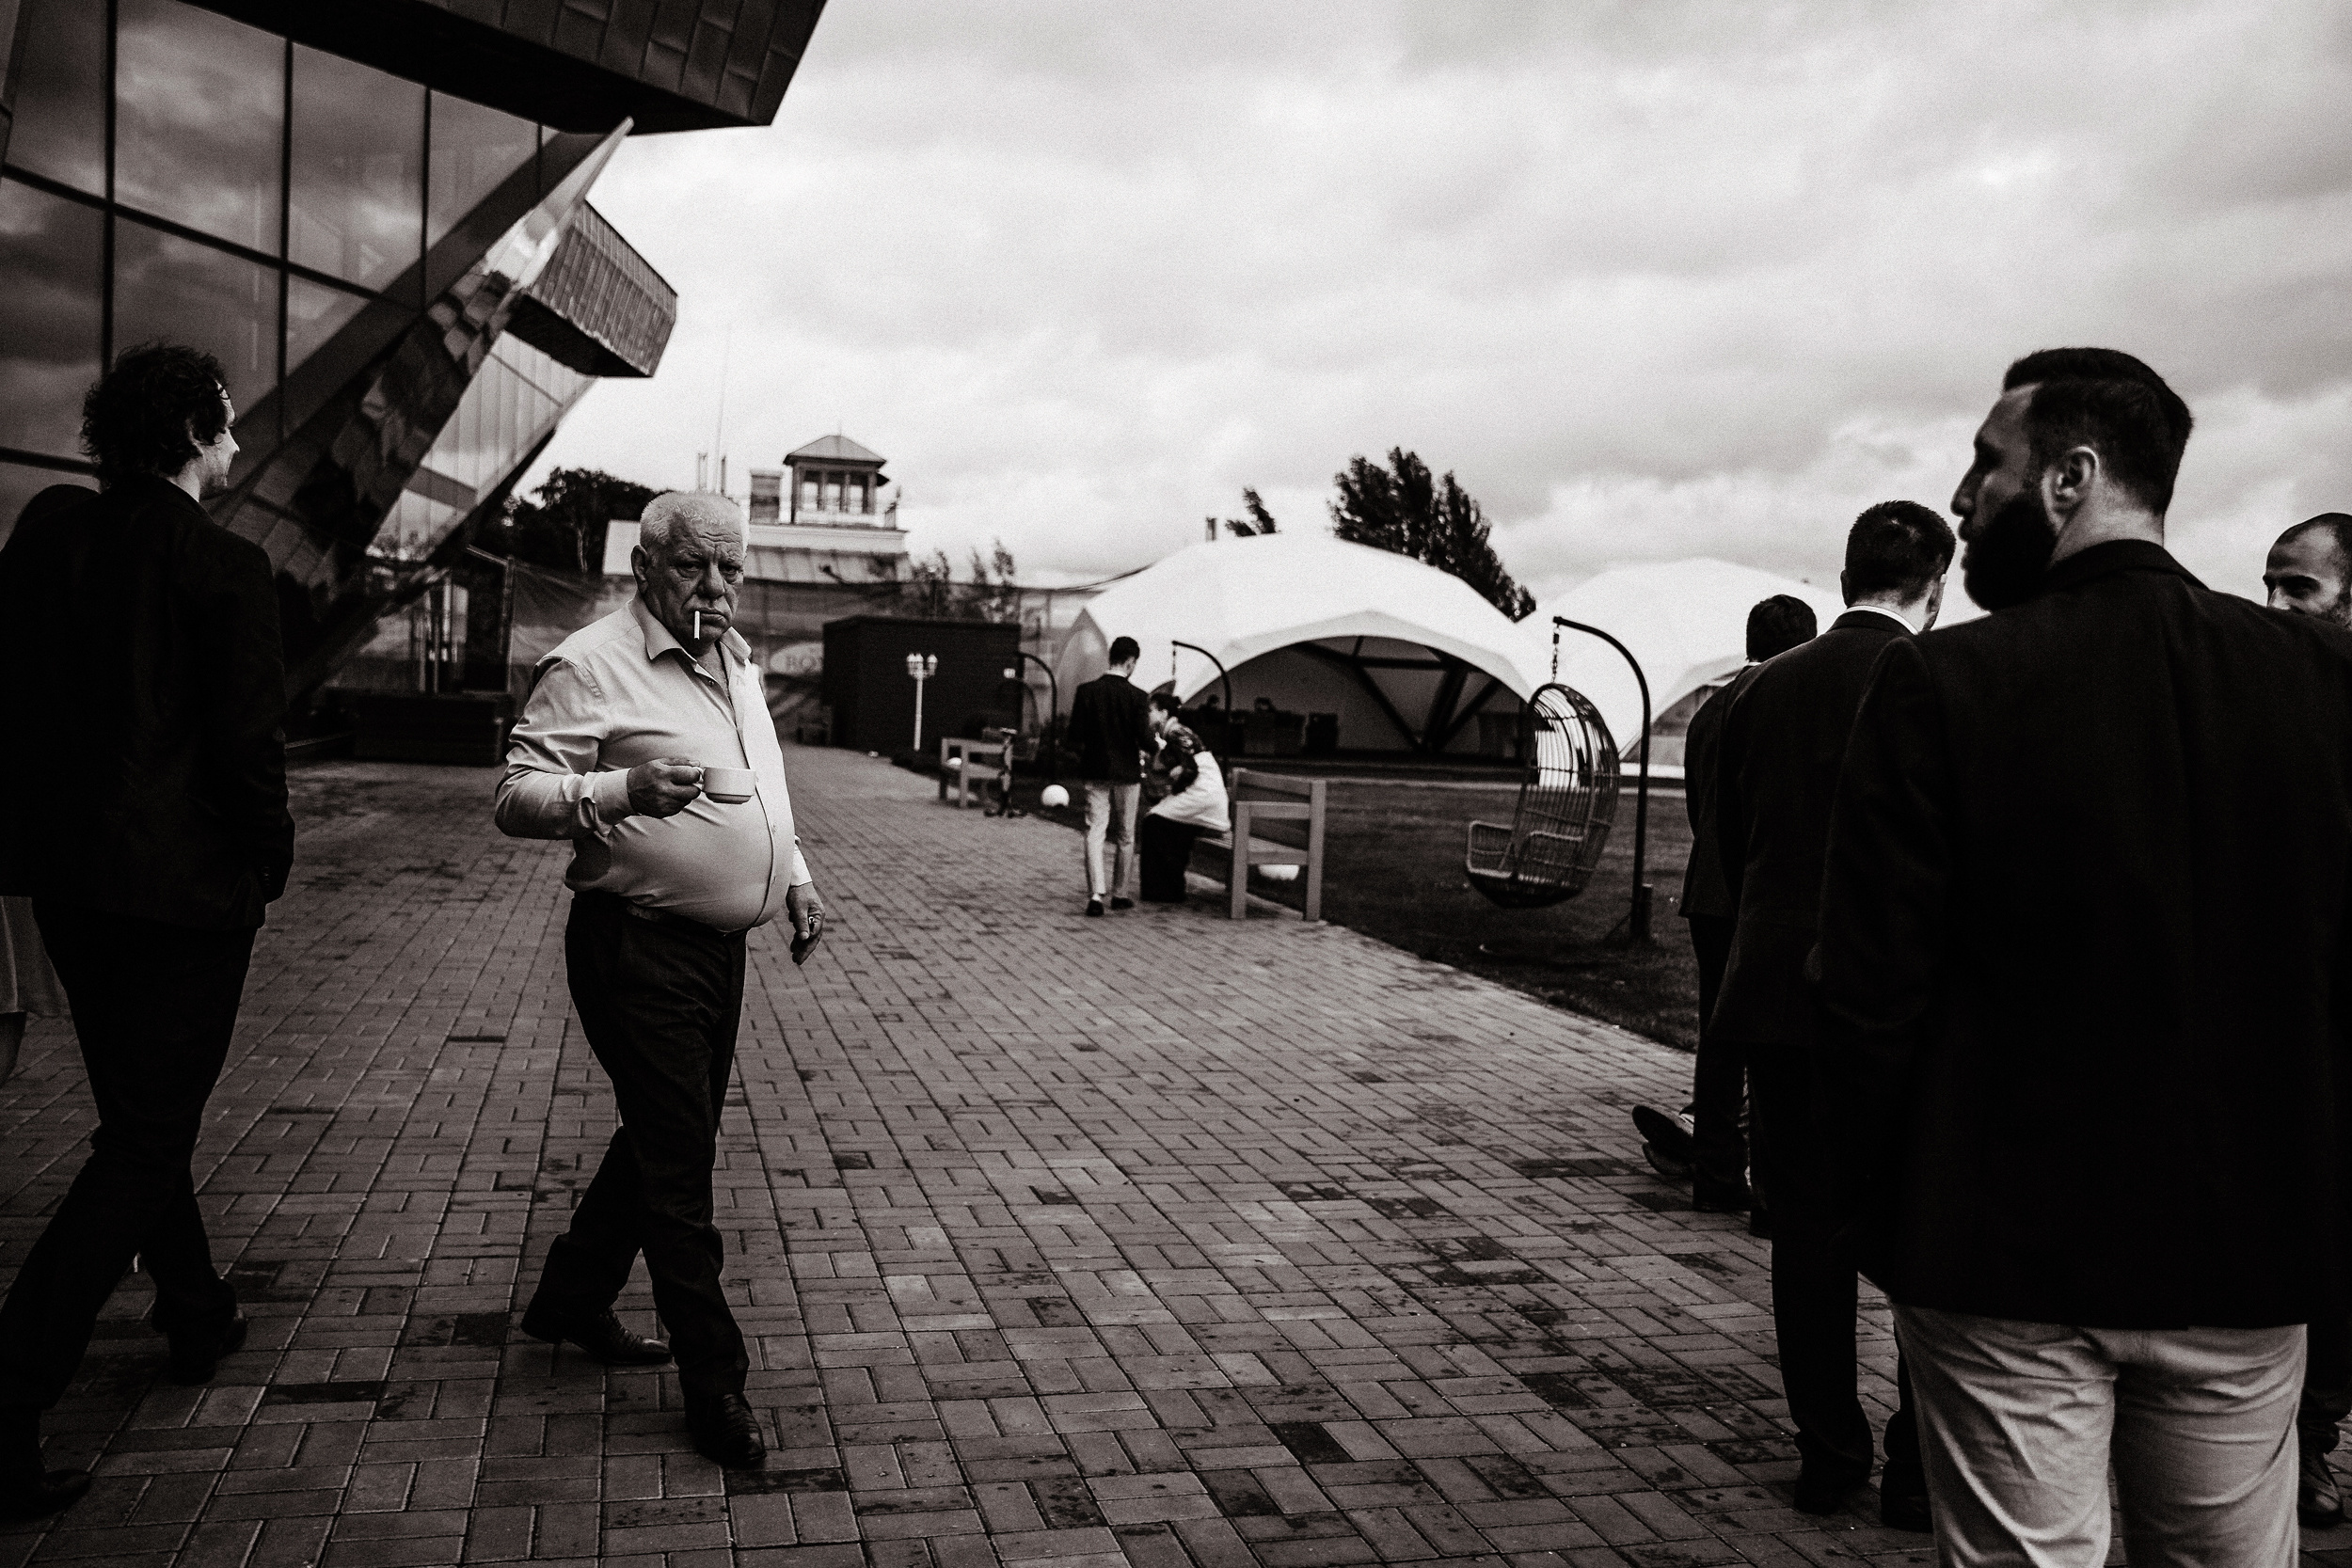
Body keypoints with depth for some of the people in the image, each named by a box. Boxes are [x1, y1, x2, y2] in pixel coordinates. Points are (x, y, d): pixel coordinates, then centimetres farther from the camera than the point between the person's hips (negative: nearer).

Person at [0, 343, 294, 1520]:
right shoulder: (224, 568, -15)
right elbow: (250, 741, -16)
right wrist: (270, 858, -1)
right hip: (186, 881, -7)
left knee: (138, 1110, 22)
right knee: (143, 1141, 2)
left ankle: (196, 1316, 40)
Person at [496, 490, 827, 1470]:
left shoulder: (736, 661, 13)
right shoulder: (591, 665, -13)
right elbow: (516, 798, -18)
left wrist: (795, 877, 17)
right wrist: (620, 790, -33)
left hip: (720, 947, 9)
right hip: (638, 948, -9)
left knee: (663, 1141, 19)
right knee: (678, 1167, -4)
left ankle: (570, 1301, 38)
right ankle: (714, 1384, 6)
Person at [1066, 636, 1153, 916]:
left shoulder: (1087, 691, -4)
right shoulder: (1137, 696, -12)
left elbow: (1075, 734, -3)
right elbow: (1145, 740, -14)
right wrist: (1156, 745, 8)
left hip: (1095, 771, 2)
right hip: (1127, 772, -2)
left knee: (1095, 832, -1)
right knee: (1125, 837, 13)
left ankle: (1095, 894, -14)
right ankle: (1119, 893, 22)